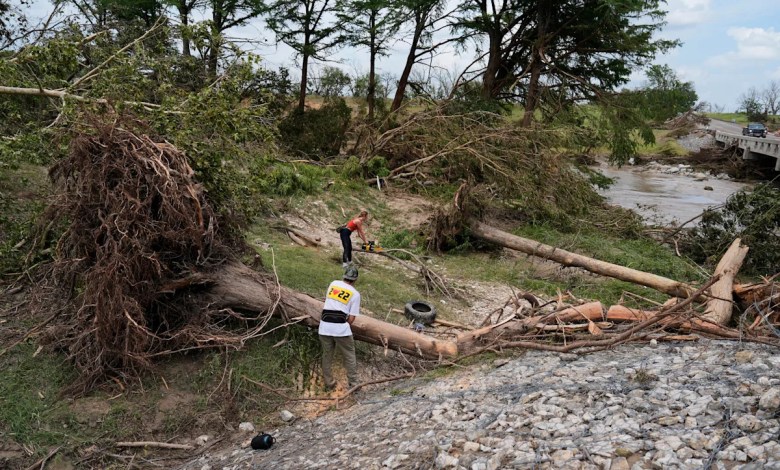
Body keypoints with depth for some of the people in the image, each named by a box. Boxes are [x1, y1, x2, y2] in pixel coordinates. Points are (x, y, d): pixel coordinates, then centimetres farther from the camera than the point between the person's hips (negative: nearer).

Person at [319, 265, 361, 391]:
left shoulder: (333, 283, 11)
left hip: (324, 326, 4)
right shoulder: (355, 293, 1)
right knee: (349, 356, 11)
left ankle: (329, 384, 25)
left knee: (327, 356, 17)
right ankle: (353, 384, 14)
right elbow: (352, 318, -2)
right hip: (341, 328, -4)